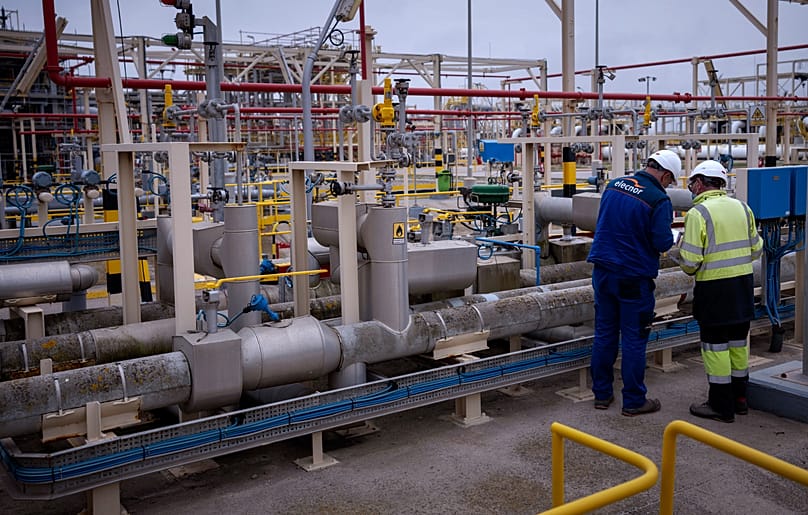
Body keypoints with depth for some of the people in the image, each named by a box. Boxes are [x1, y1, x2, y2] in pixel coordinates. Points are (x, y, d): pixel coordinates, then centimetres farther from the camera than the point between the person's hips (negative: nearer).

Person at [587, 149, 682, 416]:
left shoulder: (613, 185, 5)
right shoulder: (659, 199, -14)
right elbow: (663, 243, -16)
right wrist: (671, 238, 5)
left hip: (603, 271, 6)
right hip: (634, 278, -6)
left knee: (604, 333, 14)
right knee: (634, 339, 4)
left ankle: (602, 393, 23)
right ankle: (633, 401, 13)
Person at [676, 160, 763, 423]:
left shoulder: (698, 213, -14)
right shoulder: (742, 208, 6)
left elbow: (690, 261, -17)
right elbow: (756, 249, 11)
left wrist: (685, 257, 4)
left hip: (714, 288, -7)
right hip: (744, 283, 7)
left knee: (715, 345, 3)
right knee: (738, 342, 17)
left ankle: (721, 406, 9)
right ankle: (739, 398, 29)